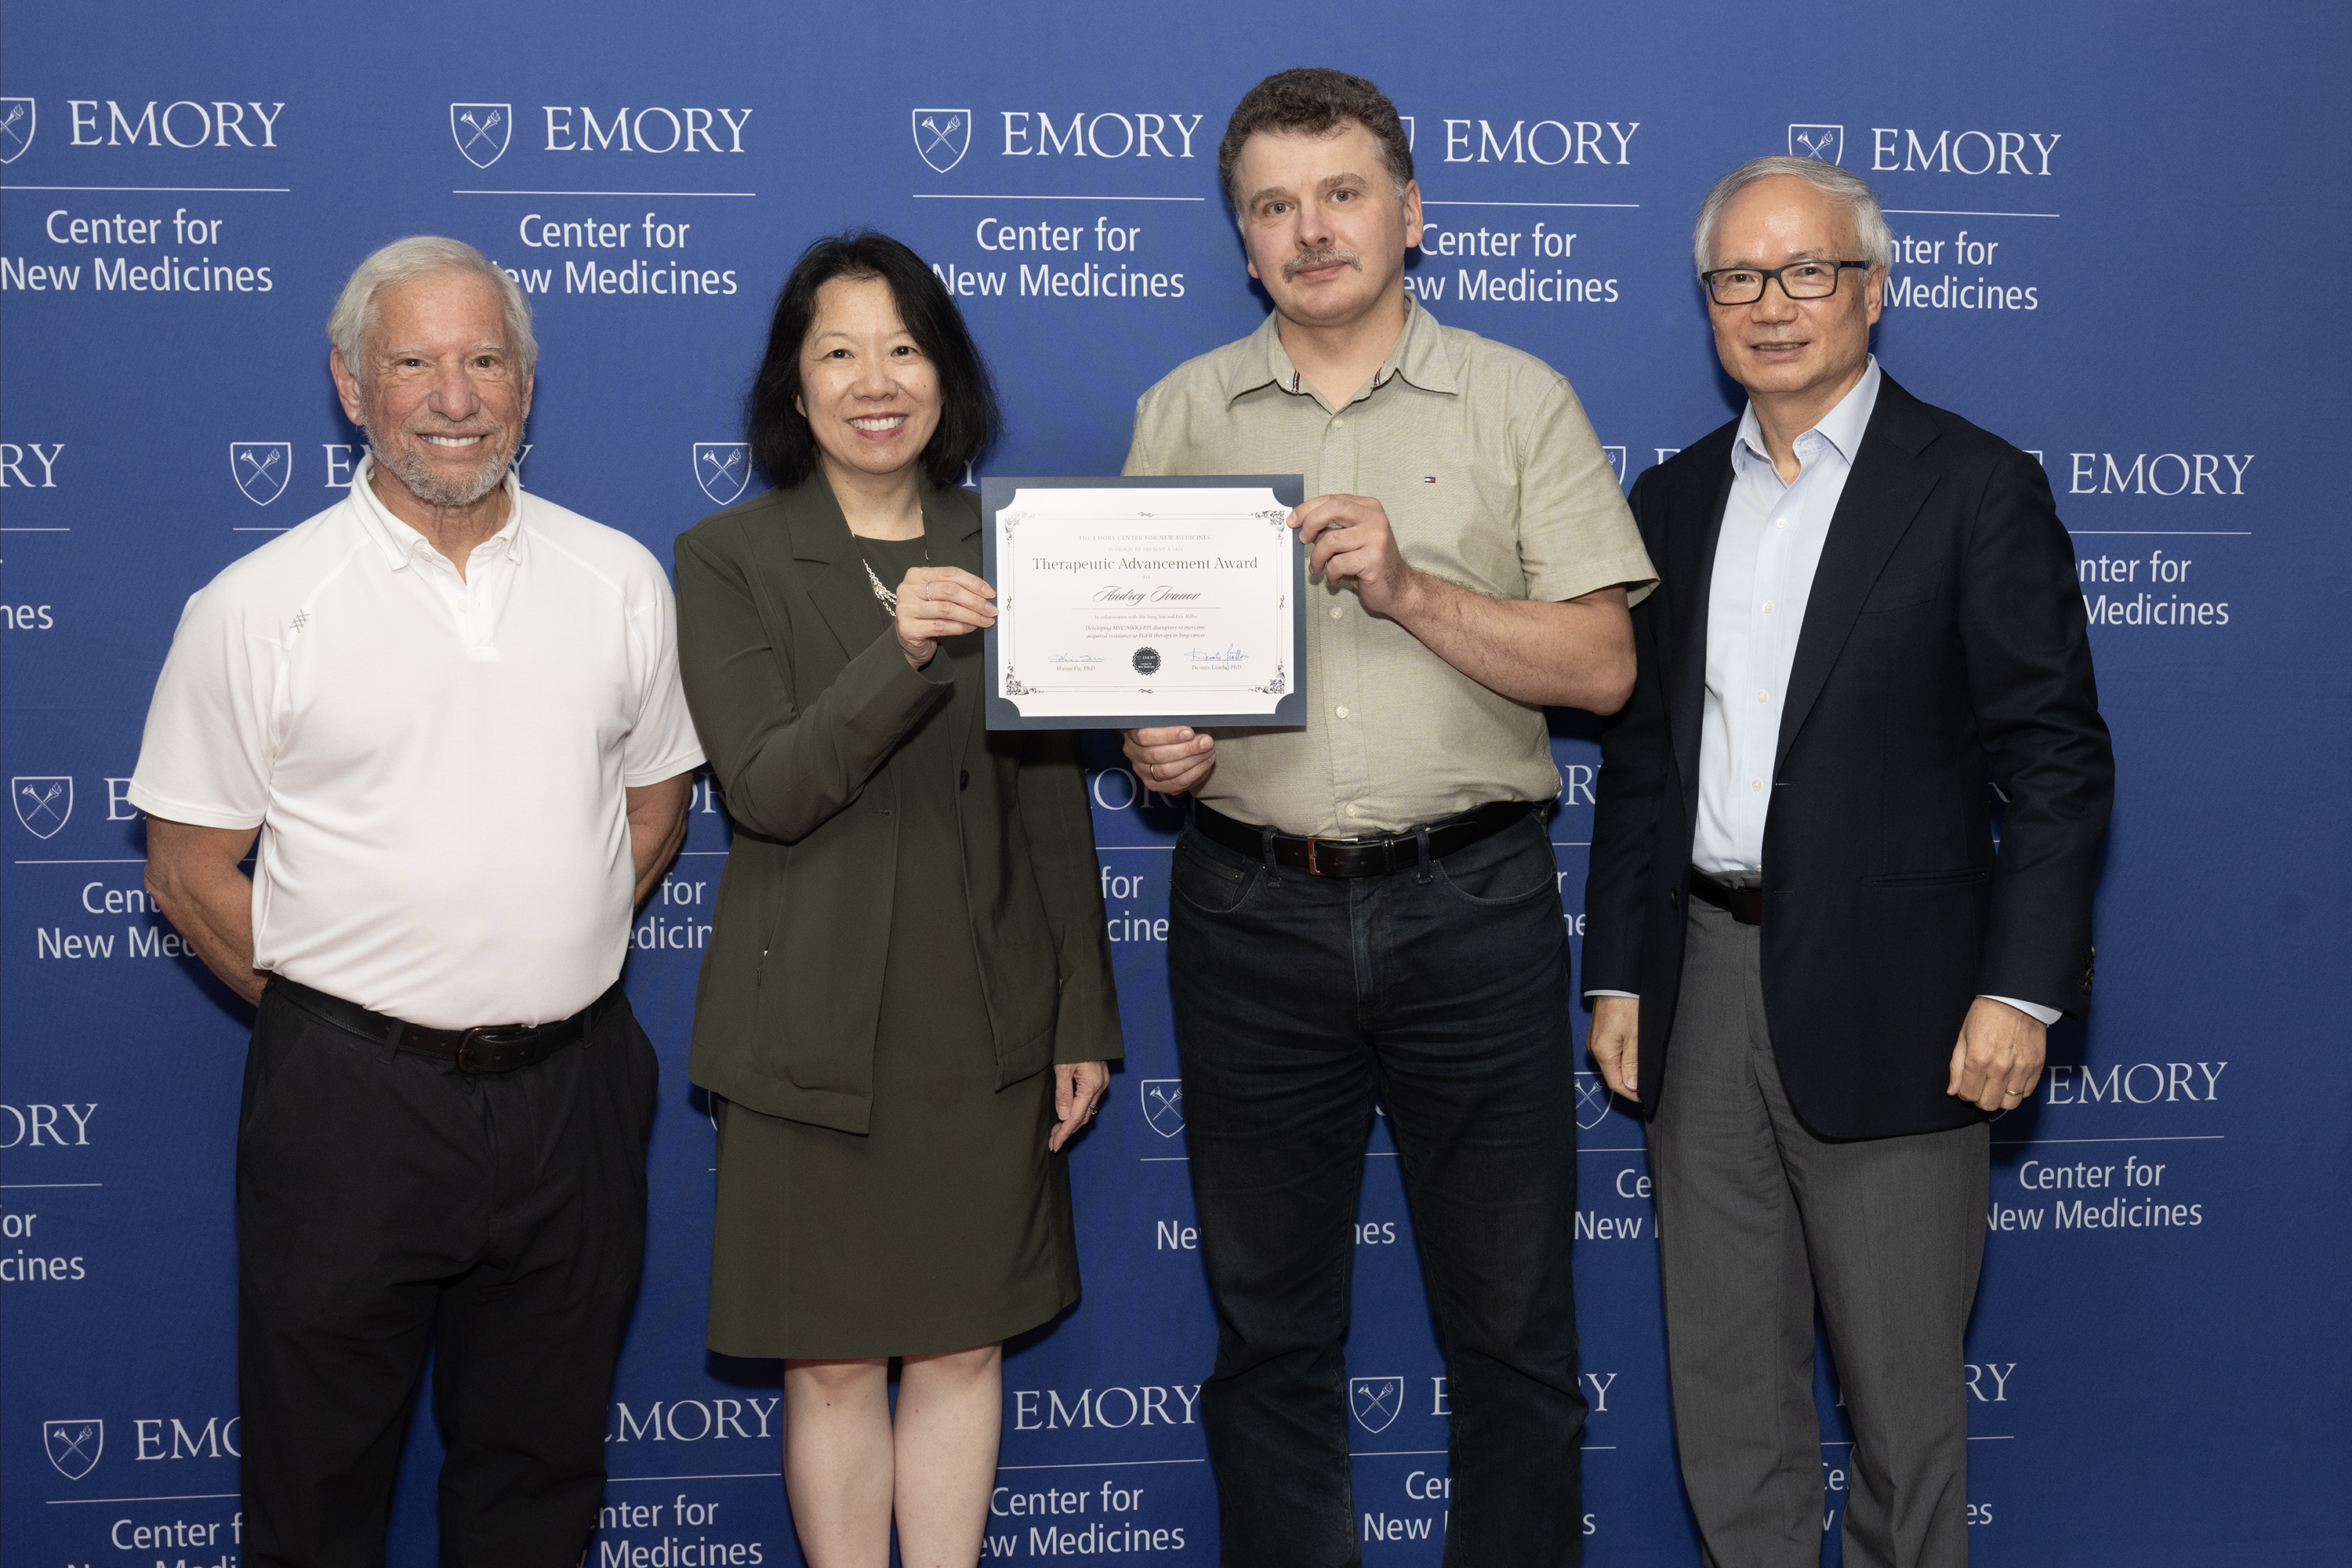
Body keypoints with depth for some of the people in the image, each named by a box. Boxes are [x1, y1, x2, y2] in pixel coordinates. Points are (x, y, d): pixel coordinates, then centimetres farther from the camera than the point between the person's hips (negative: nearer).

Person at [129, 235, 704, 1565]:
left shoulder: (620, 581, 4)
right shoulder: (259, 609, -5)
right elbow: (189, 869, -2)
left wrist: (553, 958, 5)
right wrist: (347, 1007, -4)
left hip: (571, 1091, 3)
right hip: (352, 1096, -2)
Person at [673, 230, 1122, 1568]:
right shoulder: (728, 561, -1)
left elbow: (1057, 800, 9)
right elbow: (766, 789, -12)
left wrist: (1087, 1016, 6)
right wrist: (899, 651, -27)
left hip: (987, 1022, 2)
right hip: (817, 1025, -2)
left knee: (963, 1348, 9)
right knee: (835, 1363, 6)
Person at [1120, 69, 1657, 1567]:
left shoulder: (1518, 401, 4)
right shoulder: (1180, 415, 11)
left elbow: (1602, 662, -3)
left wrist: (1411, 587, -15)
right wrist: (1154, 742, -7)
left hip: (1473, 903, -1)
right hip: (1252, 915, 2)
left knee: (1511, 1319, 5)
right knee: (1270, 1323, 11)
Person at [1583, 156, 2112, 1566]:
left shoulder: (1977, 489, -4)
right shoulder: (1675, 501, 12)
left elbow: (2058, 758, -7)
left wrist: (2022, 987, -14)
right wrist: (1618, 976, 10)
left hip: (1885, 995, -5)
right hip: (1705, 982, 5)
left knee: (1903, 1382, 5)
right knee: (1723, 1379, 12)